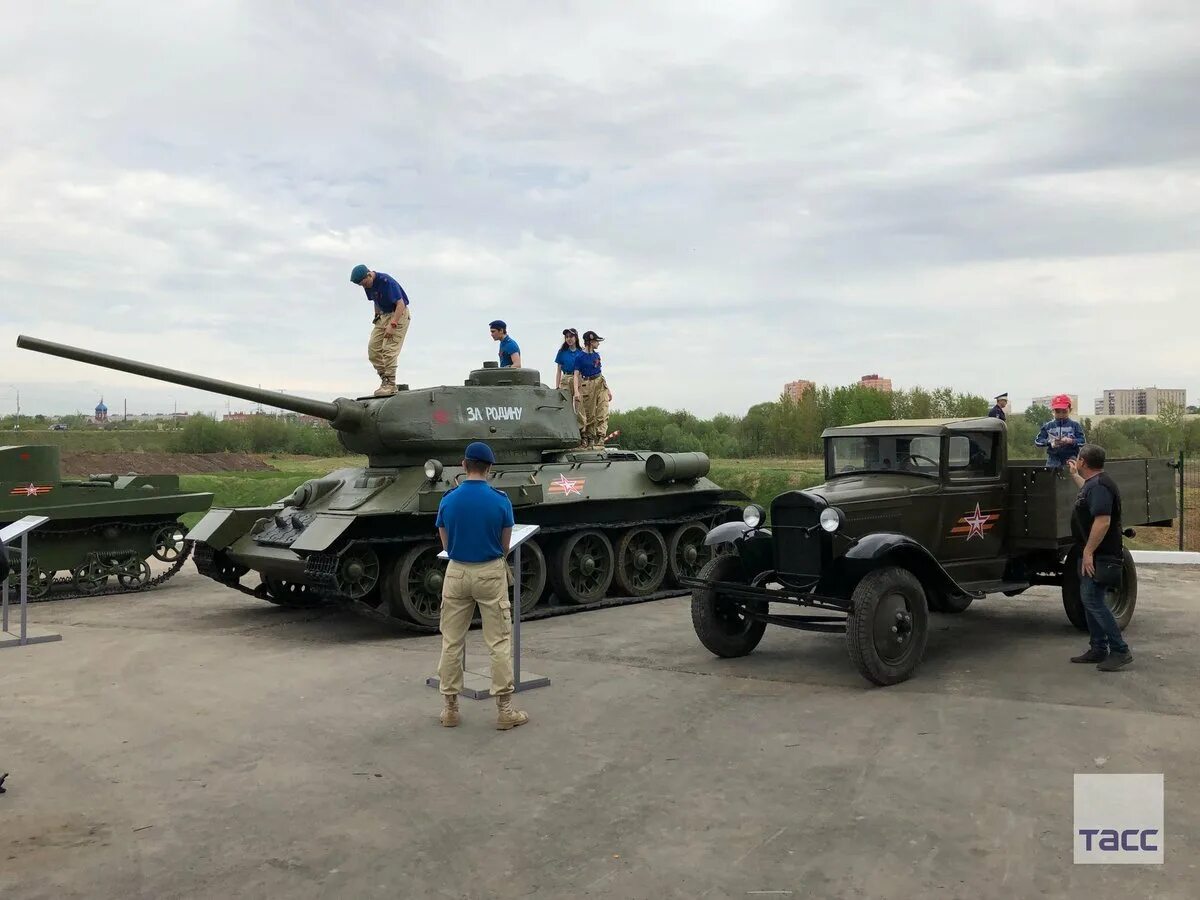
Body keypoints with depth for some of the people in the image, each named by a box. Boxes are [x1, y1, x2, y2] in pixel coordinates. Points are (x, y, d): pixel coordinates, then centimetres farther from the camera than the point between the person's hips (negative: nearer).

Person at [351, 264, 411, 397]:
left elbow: (401, 304, -25)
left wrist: (392, 325, -29)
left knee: (389, 350, -16)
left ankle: (390, 384, -11)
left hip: (398, 315, -8)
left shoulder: (387, 281, -24)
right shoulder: (369, 285, 0)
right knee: (373, 348, 0)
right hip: (383, 315, 8)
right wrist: (377, 316, 8)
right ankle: (385, 380, 6)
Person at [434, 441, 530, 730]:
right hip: (491, 573, -2)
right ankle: (504, 710, 6)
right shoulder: (500, 500, -11)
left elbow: (446, 545, 4)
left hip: (457, 573, 2)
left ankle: (450, 707, 17)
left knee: (451, 642, 12)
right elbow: (505, 547, -3)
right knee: (499, 642, 4)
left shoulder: (448, 500, -5)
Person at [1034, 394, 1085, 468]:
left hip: (1070, 459, -1)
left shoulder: (1075, 425, 2)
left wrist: (1071, 441, -22)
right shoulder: (1048, 426, 5)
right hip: (1054, 460, 1)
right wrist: (1049, 441, -16)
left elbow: (1082, 441, -3)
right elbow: (1038, 440, 2)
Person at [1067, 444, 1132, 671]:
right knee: (1090, 600, 13)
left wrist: (1088, 552, -27)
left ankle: (1120, 651, -7)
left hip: (1099, 557, -11)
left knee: (1093, 601, -11)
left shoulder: (1100, 486, -20)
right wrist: (1074, 475, 42)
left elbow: (1103, 521, -28)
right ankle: (1098, 650, 20)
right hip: (1091, 555, 11)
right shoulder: (1093, 482, 12)